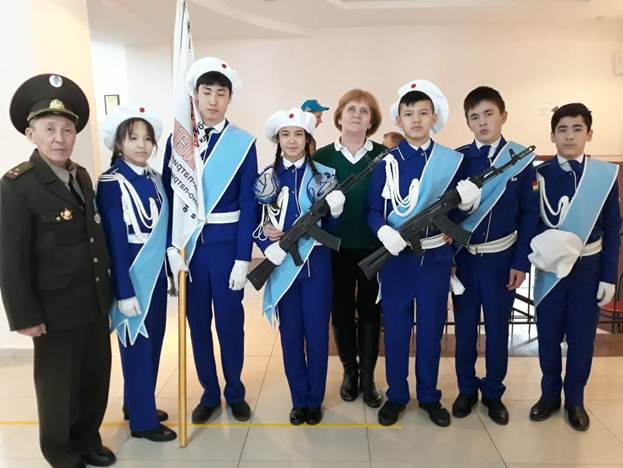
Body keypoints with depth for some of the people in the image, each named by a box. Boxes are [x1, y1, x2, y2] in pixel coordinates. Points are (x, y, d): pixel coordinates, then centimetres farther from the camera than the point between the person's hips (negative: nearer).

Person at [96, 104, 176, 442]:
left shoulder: (154, 179, 7)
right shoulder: (110, 183, -12)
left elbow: (163, 230, 9)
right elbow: (114, 241, -15)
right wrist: (125, 292, -16)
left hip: (155, 271, 7)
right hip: (130, 274, -6)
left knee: (153, 341, 15)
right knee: (137, 344, 4)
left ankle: (137, 404, 34)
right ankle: (142, 420, 19)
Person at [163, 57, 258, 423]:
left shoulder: (244, 143, -4)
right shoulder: (177, 140, 3)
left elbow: (248, 205, -6)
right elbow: (168, 197, 2)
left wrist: (243, 258, -9)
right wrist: (172, 247, -6)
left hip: (226, 243, -2)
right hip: (188, 243, 2)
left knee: (230, 321, 9)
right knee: (197, 322, 13)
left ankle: (235, 393, 30)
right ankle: (210, 393, 32)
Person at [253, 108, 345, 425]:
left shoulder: (324, 175, 1)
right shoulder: (266, 179, 4)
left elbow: (332, 224, 1)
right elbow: (255, 222, 5)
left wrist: (335, 211, -20)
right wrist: (268, 245, -13)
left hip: (315, 262, -1)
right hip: (282, 264, 1)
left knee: (316, 332, 5)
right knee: (290, 333, 9)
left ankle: (315, 400, 23)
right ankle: (299, 400, 25)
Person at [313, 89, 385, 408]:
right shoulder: (321, 157, 1)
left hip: (374, 247, 0)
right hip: (336, 247, 1)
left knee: (370, 311, 9)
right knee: (341, 311, 12)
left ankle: (367, 376, 24)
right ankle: (349, 371, 31)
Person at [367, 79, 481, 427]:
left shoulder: (452, 161, 2)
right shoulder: (387, 162, 0)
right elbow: (374, 210, -2)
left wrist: (467, 203, -18)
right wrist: (383, 231, -22)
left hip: (435, 257, 1)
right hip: (395, 257, 0)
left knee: (432, 328, 10)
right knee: (395, 327, 8)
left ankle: (429, 396, 28)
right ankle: (396, 396, 25)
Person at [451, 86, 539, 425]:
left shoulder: (521, 159, -2)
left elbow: (530, 214, -1)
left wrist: (521, 261, -4)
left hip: (501, 258, 0)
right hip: (463, 256, 1)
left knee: (497, 327, 10)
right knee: (465, 325, 11)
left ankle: (493, 392, 28)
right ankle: (466, 389, 28)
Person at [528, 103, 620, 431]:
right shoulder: (539, 175, -2)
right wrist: (544, 245, -21)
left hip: (588, 269, 0)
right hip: (551, 268, 0)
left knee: (582, 337, 10)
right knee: (548, 336, 9)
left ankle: (575, 400, 29)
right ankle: (550, 395, 29)